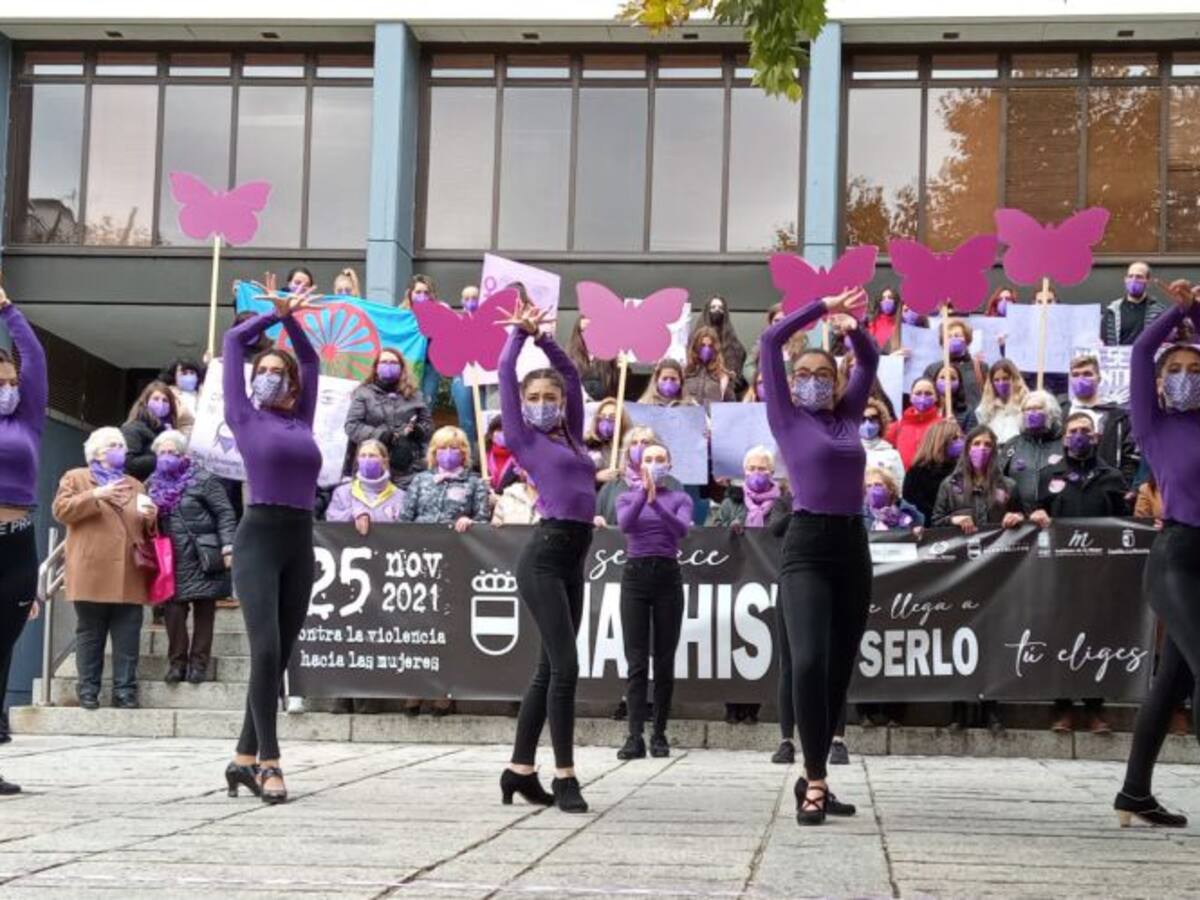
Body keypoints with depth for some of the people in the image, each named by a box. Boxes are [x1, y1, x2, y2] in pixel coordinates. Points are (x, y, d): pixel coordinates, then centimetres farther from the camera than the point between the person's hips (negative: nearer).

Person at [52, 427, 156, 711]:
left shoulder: (135, 485, 24)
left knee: (128, 638, -1)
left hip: (128, 576, 3)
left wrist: (151, 518, 1)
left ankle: (125, 691, 1)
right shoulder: (75, 478, 12)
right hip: (92, 574, -3)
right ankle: (88, 690, 3)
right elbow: (61, 509, -4)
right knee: (90, 634, 0)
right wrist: (95, 495, -14)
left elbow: (147, 529, 25)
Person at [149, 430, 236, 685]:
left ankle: (199, 664, 8)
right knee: (173, 611, -3)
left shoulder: (202, 480, -2)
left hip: (203, 560, -4)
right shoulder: (152, 485, 13)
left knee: (204, 612, 1)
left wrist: (227, 547, -13)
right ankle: (177, 662, 7)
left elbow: (225, 514, -5)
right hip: (171, 562, 4)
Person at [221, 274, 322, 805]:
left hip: (300, 543, 5)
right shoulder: (245, 417, 5)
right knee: (265, 650, -15)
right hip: (258, 538, -5)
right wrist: (276, 315, 16)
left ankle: (245, 758, 12)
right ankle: (268, 760, -11)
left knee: (279, 656, 5)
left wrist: (291, 318, 16)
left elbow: (311, 360, 26)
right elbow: (234, 340, 8)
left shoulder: (302, 421, 15)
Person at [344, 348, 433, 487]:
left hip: (409, 468, 2)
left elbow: (428, 425, 15)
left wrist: (415, 430, -9)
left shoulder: (414, 395, 16)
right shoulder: (363, 393, 8)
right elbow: (352, 426, -1)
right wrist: (382, 435, -12)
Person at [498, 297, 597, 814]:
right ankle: (564, 776, -6)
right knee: (564, 666, -11)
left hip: (574, 558, 7)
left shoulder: (570, 437, 19)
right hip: (545, 555, -7)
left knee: (549, 669, 9)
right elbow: (505, 373, 5)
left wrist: (543, 337, 22)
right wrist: (520, 332, 17)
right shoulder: (524, 439, 4)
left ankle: (520, 770, 15)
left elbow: (571, 374, 27)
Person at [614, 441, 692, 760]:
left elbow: (682, 529, -13)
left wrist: (655, 501, -26)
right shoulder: (628, 497, 10)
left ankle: (659, 734, 10)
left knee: (665, 659, 3)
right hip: (635, 575, 0)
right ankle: (635, 737, -9)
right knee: (637, 660, -5)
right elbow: (625, 524, -12)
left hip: (667, 576, 0)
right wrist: (643, 493, -26)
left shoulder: (679, 499, 8)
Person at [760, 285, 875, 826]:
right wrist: (822, 309, 6)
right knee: (809, 664, -20)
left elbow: (870, 360, 24)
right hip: (807, 547, -5)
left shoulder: (847, 417, 15)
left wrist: (852, 327, 7)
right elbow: (770, 342, 1)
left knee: (839, 671, 6)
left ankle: (813, 781, 14)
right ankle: (815, 784, -14)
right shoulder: (787, 418, 4)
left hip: (853, 547, 5)